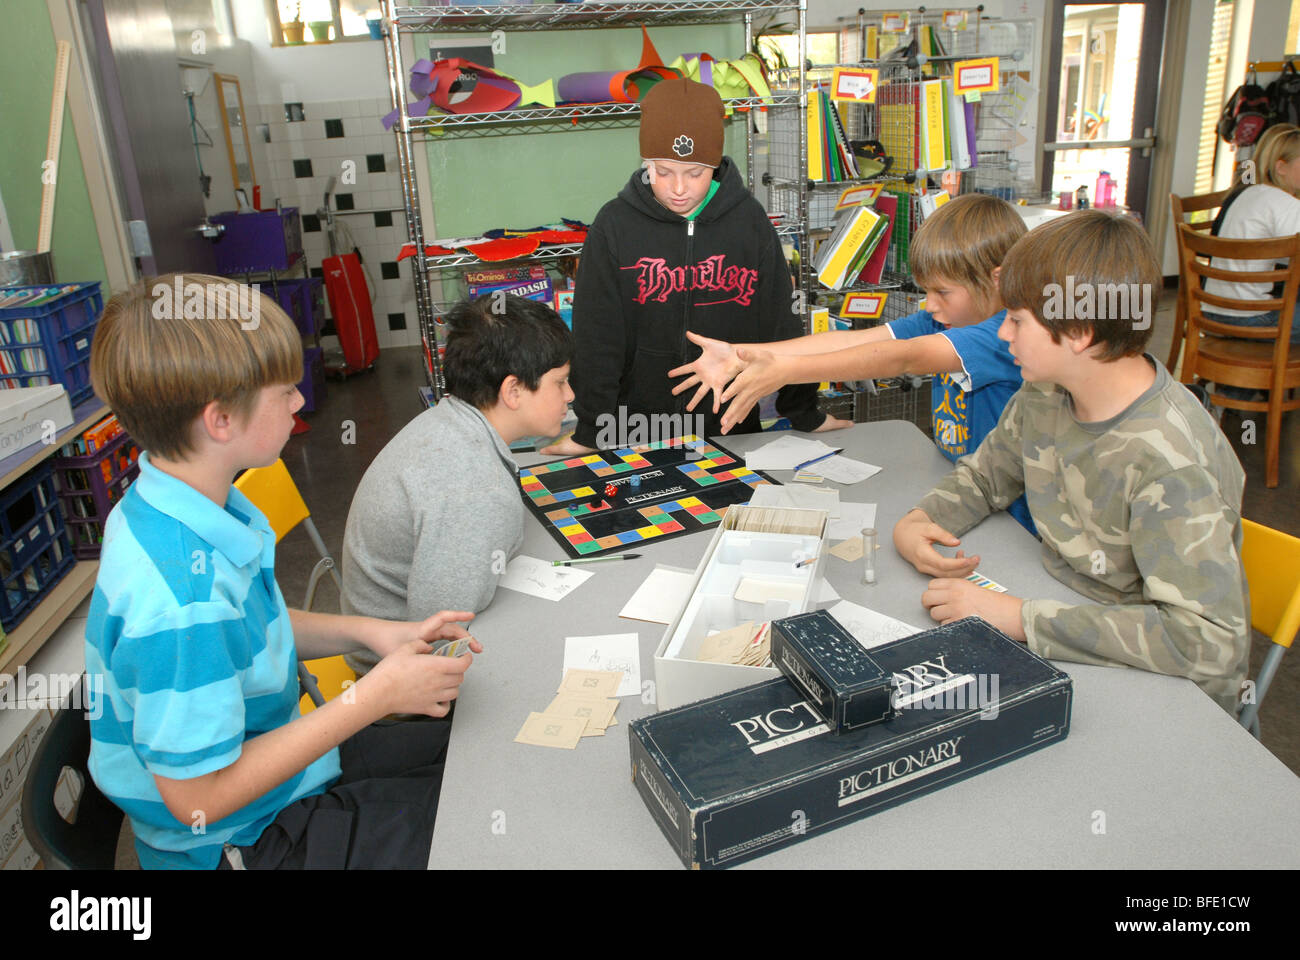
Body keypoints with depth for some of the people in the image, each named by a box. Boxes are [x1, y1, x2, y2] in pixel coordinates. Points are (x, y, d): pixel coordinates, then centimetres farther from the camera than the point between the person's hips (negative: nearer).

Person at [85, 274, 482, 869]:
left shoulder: (166, 504, -6)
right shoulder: (183, 598, -36)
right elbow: (197, 799, -28)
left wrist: (366, 632, -4)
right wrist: (372, 697, -26)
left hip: (278, 750, 8)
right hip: (244, 837, -8)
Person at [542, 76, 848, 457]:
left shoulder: (749, 219, -5)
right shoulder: (615, 225, -10)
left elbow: (781, 321, 2)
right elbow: (596, 338, -8)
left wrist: (804, 414, 5)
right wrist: (592, 433, -9)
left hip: (733, 427, 2)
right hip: (639, 431, -1)